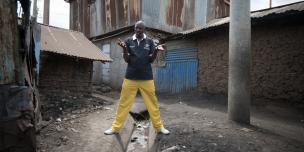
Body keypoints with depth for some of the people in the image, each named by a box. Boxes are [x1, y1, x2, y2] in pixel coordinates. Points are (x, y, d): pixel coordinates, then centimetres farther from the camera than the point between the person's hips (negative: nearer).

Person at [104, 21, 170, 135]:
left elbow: (151, 60, 2)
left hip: (147, 78, 0)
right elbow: (127, 60, 1)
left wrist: (156, 51, -16)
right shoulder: (128, 41, 4)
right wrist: (124, 49, -15)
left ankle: (159, 126, 19)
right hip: (130, 77, 0)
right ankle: (115, 127, 16)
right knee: (123, 103, 5)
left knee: (152, 102, 5)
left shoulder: (150, 42, 4)